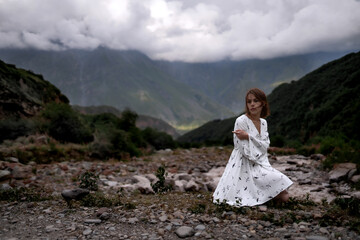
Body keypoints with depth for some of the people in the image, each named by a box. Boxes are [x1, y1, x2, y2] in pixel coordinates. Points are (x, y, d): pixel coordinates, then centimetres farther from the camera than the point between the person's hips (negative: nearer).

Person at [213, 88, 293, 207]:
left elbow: (265, 146, -2)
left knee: (284, 197, 1)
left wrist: (248, 136, -16)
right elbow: (245, 150, -16)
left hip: (261, 164, 7)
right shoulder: (241, 121, -13)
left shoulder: (263, 122, 9)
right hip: (247, 167, -7)